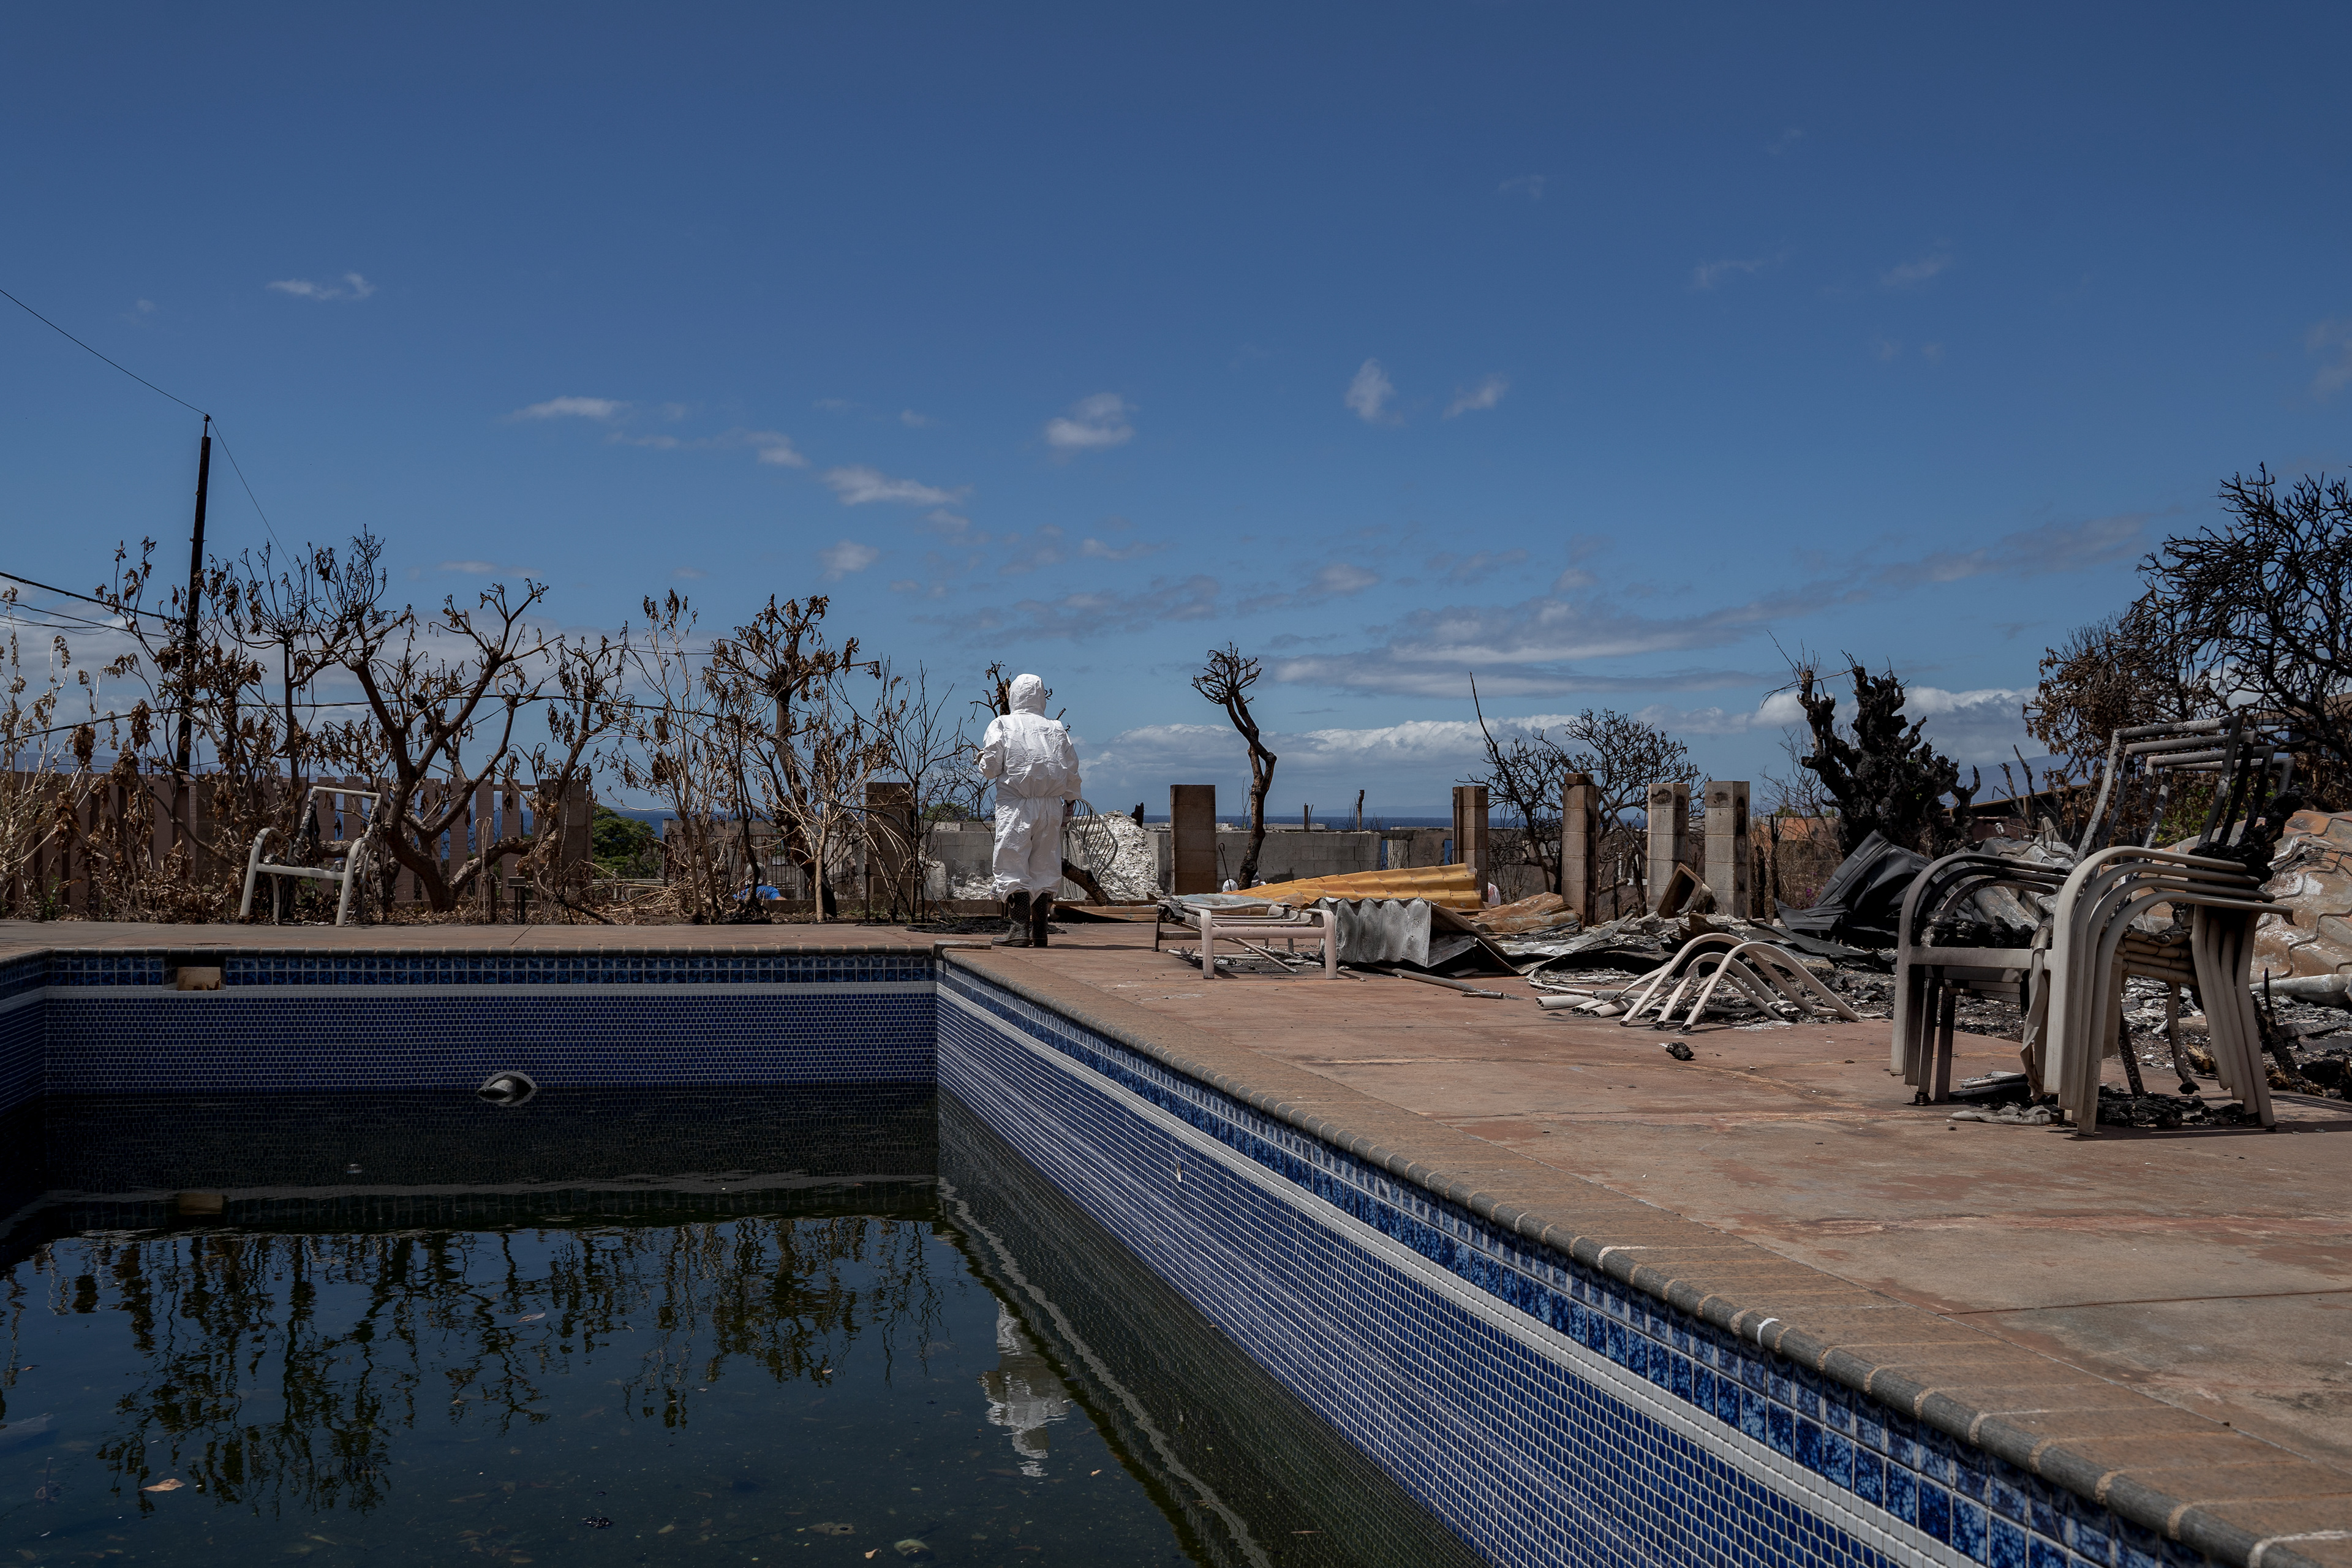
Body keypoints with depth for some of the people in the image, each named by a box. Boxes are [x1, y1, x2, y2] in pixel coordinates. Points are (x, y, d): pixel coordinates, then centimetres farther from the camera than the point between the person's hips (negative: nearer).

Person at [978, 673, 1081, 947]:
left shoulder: (1001, 725, 2)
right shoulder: (1057, 729, 11)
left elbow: (990, 767, -4)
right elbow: (1072, 770, 7)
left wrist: (984, 763, 18)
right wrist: (1069, 800, 19)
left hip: (1015, 805, -3)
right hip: (1052, 806, 3)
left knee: (1012, 865, -3)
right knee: (1045, 866, 8)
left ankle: (1019, 927, -14)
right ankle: (1039, 931, 9)